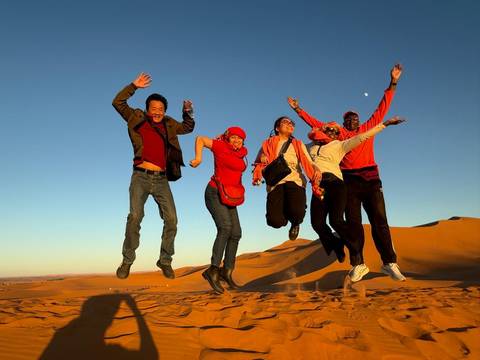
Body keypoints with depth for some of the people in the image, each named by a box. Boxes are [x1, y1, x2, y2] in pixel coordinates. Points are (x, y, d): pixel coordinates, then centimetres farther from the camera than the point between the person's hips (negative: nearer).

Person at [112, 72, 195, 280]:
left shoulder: (168, 125, 16)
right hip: (141, 177, -3)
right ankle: (127, 261, 0)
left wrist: (188, 113, 16)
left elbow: (188, 128, 31)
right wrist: (134, 86, 1)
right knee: (135, 217, -15)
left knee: (171, 219, -6)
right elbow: (118, 102, 6)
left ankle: (165, 260, 8)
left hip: (161, 179, 3)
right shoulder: (137, 119, 9)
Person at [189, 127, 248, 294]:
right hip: (214, 193, -7)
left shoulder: (242, 152, 11)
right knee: (225, 227, -27)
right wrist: (198, 158, -12)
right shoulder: (221, 146, -5)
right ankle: (213, 269, -26)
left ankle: (226, 271, 13)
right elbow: (200, 139, -1)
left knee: (236, 233, 1)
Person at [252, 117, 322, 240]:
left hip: (295, 180, 1)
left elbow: (308, 162, 9)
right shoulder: (268, 144, 19)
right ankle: (285, 214, 16)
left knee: (297, 212, -30)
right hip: (275, 182, -1)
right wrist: (262, 159, -9)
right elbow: (259, 163, 15)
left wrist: (316, 170, -14)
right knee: (275, 220, -24)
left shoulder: (298, 144, 22)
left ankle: (295, 223, 10)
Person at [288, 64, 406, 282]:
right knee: (353, 222, -1)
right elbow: (316, 124, 20)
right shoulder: (338, 133, 17)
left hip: (370, 178, 0)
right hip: (349, 180, 0)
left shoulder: (368, 128, 19)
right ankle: (358, 265, 1)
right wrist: (298, 110, 20)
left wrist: (393, 83, 16)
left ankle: (389, 263, -1)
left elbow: (382, 108, 19)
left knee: (379, 220, -4)